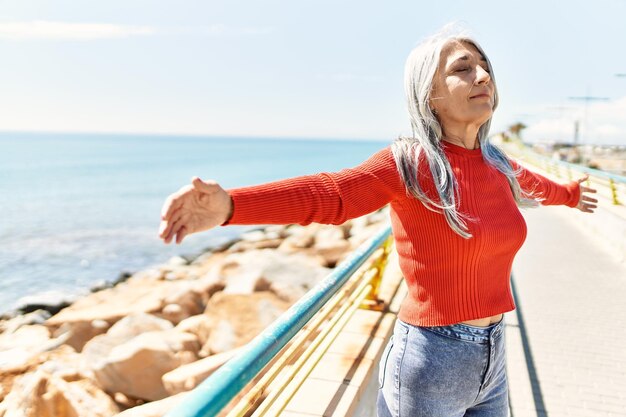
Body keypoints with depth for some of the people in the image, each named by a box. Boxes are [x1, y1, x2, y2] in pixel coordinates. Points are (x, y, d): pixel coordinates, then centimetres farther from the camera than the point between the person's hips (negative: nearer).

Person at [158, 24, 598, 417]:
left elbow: (535, 184, 27)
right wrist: (230, 205, -50)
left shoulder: (499, 166, 3)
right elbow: (329, 193, -33)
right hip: (430, 359, -6)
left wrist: (570, 193, 49)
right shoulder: (409, 162, -16)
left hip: (492, 357, 6)